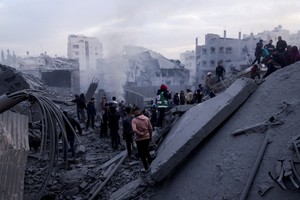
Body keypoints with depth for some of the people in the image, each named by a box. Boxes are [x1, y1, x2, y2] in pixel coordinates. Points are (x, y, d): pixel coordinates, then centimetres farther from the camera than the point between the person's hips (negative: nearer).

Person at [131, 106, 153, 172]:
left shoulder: (134, 120, -15)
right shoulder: (146, 118, -2)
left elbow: (134, 130, -30)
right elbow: (150, 128, 3)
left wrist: (141, 133, -18)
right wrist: (150, 136, 16)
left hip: (139, 139, -5)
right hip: (147, 138, 5)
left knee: (141, 154, 11)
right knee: (146, 151, 26)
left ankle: (146, 168, 17)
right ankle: (150, 163, 34)